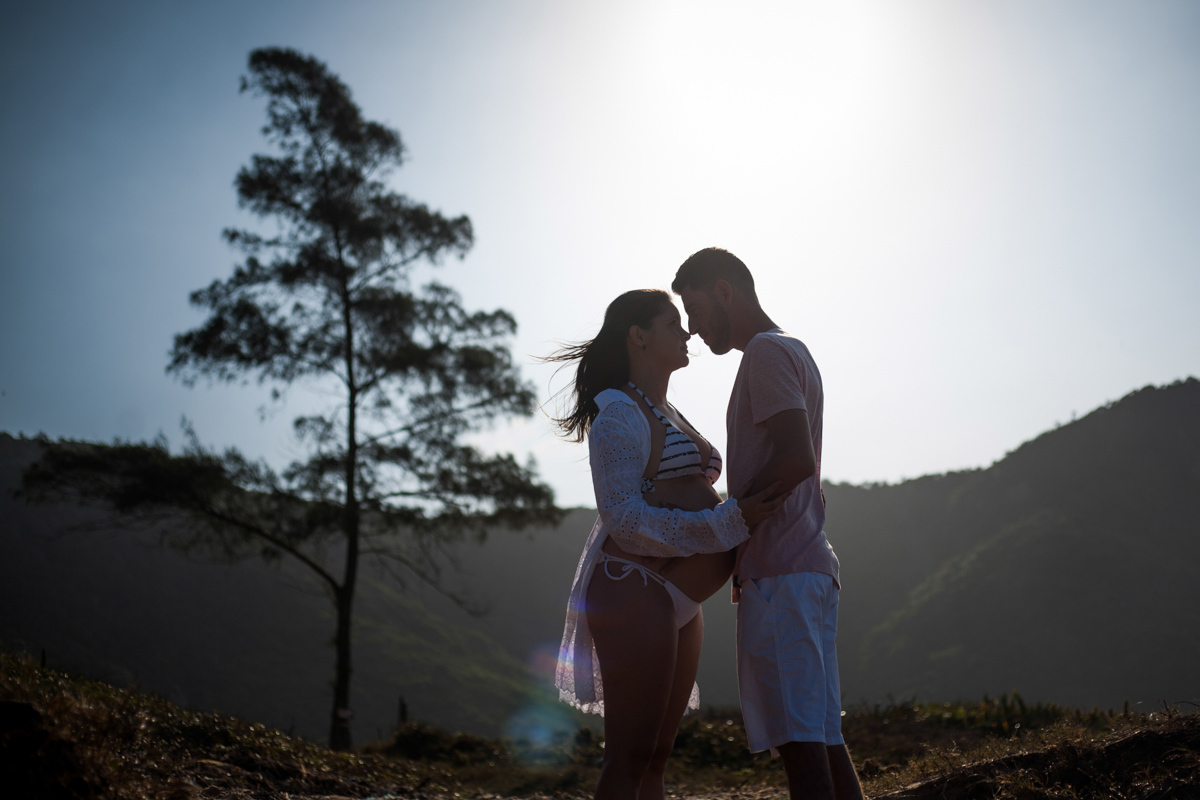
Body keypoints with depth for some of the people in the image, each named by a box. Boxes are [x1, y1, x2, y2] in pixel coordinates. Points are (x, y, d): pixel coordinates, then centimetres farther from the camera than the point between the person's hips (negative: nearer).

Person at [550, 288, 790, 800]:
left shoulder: (667, 415, 21)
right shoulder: (620, 414, -9)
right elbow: (624, 518, -20)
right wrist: (730, 519, -23)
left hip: (677, 603, 10)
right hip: (634, 590, -10)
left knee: (656, 756, 12)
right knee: (630, 757, -8)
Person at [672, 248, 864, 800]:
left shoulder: (767, 351, -5)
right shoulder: (796, 353, 26)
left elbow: (797, 459, -19)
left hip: (780, 573, -10)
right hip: (811, 568, 10)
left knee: (798, 742, -13)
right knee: (823, 740, 8)